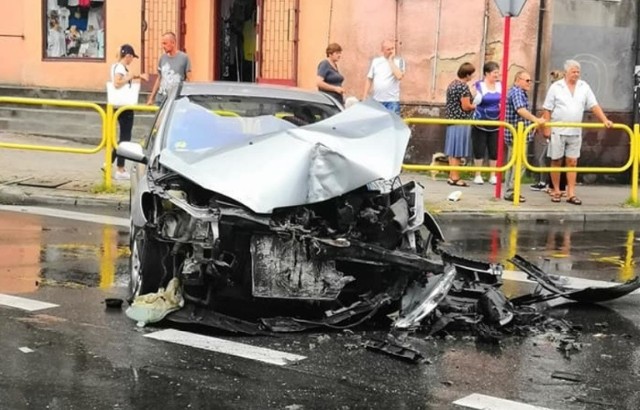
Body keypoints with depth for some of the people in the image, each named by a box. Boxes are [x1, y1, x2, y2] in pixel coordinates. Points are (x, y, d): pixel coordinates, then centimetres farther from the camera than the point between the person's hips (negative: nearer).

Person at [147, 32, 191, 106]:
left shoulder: (184, 58, -3)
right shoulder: (163, 58, 10)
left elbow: (188, 80, -1)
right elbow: (159, 79, 17)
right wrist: (151, 98, 15)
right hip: (160, 100, 5)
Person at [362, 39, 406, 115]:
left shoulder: (399, 61, 2)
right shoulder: (375, 61, 10)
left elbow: (399, 76, -16)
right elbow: (369, 80, 13)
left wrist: (391, 61, -10)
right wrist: (364, 98, 8)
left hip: (392, 101, -3)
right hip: (376, 101, 3)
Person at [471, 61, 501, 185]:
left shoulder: (500, 86, 4)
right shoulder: (478, 86, -6)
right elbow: (473, 103, -8)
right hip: (480, 124, -3)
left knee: (494, 151, 4)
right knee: (479, 150, 2)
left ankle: (493, 176, 15)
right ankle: (478, 175, 13)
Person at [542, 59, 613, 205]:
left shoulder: (584, 87, 5)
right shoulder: (556, 87, -2)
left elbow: (594, 106, 3)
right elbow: (547, 109, -2)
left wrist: (605, 120, -8)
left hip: (575, 132, 2)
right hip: (558, 131, -2)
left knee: (572, 163, 3)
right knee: (556, 161, 5)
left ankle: (571, 194, 5)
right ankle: (556, 191, 16)